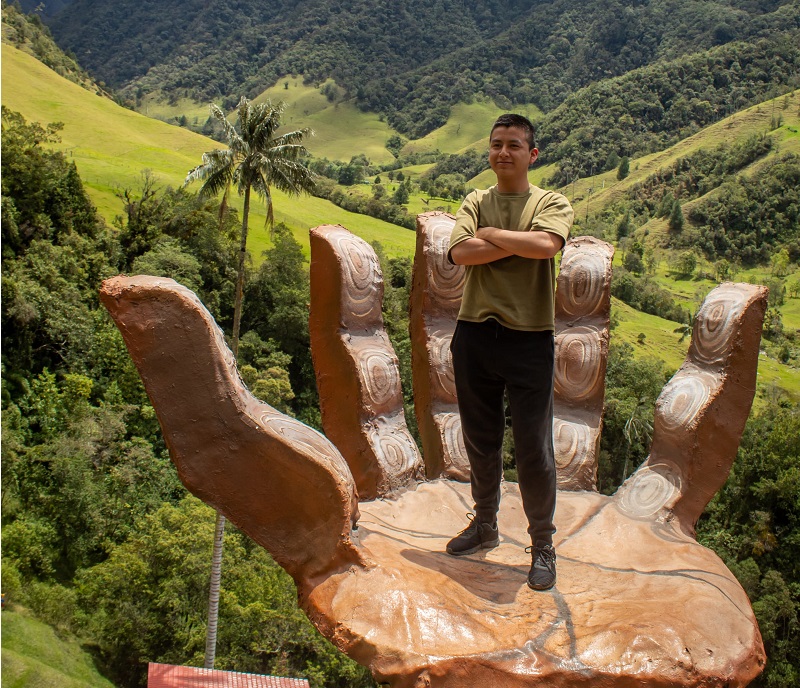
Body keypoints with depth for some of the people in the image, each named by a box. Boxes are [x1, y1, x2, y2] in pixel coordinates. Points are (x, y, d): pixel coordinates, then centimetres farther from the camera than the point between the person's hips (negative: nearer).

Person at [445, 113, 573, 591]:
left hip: (529, 340, -3)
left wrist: (489, 235, -11)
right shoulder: (475, 203, 8)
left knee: (535, 449, 2)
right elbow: (460, 253, -11)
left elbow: (546, 244, -23)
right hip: (475, 335, 4)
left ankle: (543, 544, 19)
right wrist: (519, 243, -15)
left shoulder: (552, 203, -1)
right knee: (480, 442, 17)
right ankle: (485, 526, 36)